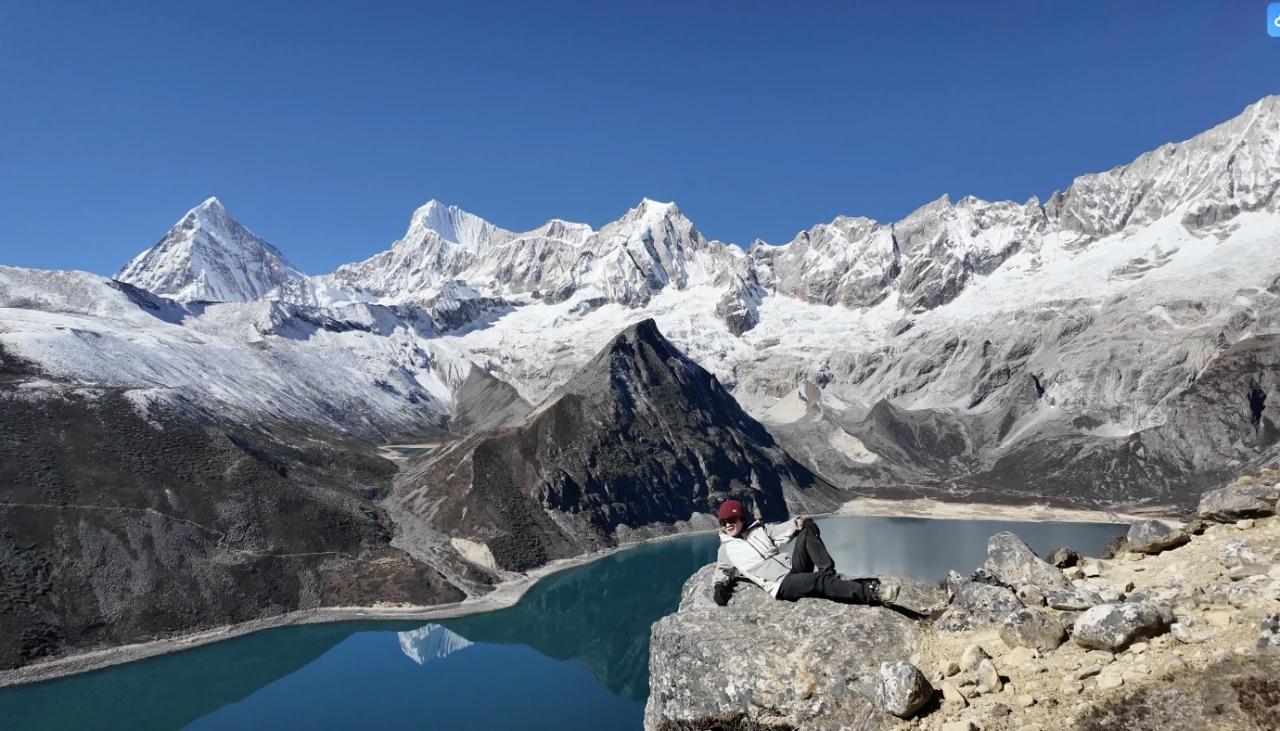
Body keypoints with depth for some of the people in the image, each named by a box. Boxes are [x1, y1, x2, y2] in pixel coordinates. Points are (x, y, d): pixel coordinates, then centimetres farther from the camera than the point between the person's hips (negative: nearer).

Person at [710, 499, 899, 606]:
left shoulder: (758, 529, 20)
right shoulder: (726, 550, 12)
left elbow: (781, 530, 14)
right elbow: (721, 572, 16)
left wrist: (797, 523, -8)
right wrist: (718, 586, -7)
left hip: (793, 567, 5)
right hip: (781, 585, -5)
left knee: (808, 529, -12)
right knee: (821, 581, -31)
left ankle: (831, 575, -19)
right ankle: (870, 593, -36)